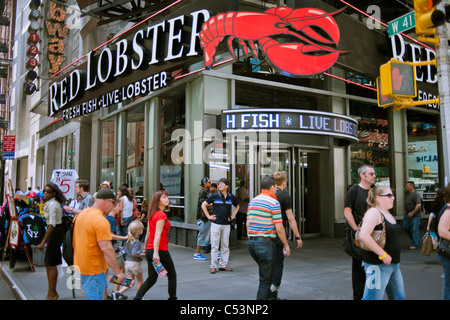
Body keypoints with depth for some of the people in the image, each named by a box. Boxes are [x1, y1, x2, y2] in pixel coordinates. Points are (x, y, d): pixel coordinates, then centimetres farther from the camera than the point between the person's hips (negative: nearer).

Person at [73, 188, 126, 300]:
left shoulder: (82, 214, 7)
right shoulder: (101, 221, -23)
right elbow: (107, 250, -26)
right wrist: (118, 272, -21)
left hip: (81, 264, 10)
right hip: (93, 269, -9)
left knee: (103, 293, 22)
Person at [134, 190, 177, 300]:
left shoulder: (152, 214, 10)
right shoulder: (161, 215, -15)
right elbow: (157, 235, -23)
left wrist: (146, 249, 22)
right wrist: (156, 253, -28)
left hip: (149, 250, 8)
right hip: (161, 250, -7)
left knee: (152, 278, 14)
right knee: (172, 275, 13)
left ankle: (137, 297, 3)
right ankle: (172, 297, 21)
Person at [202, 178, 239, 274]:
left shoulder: (231, 197, 5)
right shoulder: (214, 196, -3)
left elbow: (237, 206, 23)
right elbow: (203, 205, 6)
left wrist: (233, 216, 12)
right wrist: (208, 216, 0)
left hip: (226, 224, 3)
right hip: (216, 224, -3)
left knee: (225, 246, 9)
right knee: (214, 246, 0)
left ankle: (223, 265, 19)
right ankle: (213, 266, 7)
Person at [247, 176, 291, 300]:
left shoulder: (252, 201, 11)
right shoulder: (274, 203, -11)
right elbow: (279, 228, -13)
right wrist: (286, 245, -2)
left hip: (252, 242, 7)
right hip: (266, 243, -7)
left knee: (265, 274, 25)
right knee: (265, 280, 2)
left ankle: (268, 296, 35)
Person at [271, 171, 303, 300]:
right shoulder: (285, 196, -9)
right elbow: (290, 218, -11)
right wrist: (298, 237, -7)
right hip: (278, 235, -5)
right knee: (278, 264, 3)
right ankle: (273, 292, 1)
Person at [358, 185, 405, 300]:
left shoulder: (388, 214, 14)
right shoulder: (374, 212, -15)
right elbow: (364, 236, -29)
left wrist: (394, 258, 19)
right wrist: (383, 254, -24)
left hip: (394, 264, 9)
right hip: (378, 265, -9)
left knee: (399, 297, 16)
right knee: (373, 298, -5)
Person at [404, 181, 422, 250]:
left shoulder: (416, 194, -18)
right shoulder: (407, 193, 8)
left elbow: (419, 205, -25)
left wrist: (412, 213, -24)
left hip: (414, 215, -9)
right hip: (407, 214, 9)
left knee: (414, 230, -2)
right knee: (406, 227, 15)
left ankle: (415, 244, 6)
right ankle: (413, 238, 35)